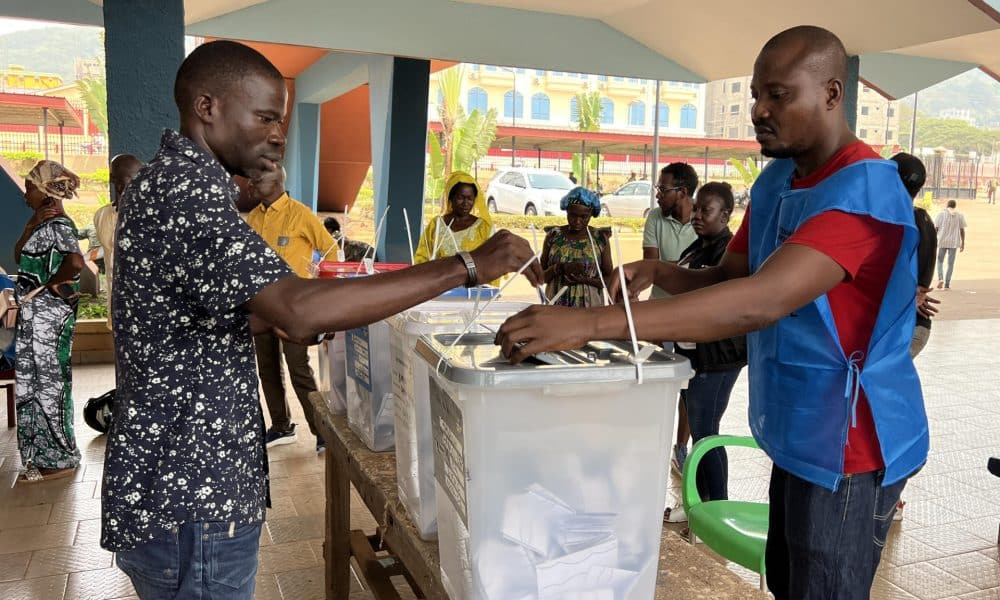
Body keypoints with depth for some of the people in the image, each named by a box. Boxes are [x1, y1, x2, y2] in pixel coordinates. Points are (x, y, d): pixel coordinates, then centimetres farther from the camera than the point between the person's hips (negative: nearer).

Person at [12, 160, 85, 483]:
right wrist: (33, 224, 3)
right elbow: (18, 256, 15)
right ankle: (44, 454, 27)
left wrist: (50, 283, -18)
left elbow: (76, 262, -33)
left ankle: (58, 460, 9)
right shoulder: (44, 222, 13)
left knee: (46, 384, -2)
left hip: (47, 314, -10)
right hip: (35, 313, 10)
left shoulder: (57, 225, -18)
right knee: (33, 382, 16)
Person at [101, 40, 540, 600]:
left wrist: (280, 316, 4)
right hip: (189, 505, -10)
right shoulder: (183, 190, -22)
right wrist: (468, 266, -33)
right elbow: (301, 310, -37)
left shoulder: (172, 182, 12)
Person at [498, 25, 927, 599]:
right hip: (798, 431, 8)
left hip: (847, 441, -8)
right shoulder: (774, 181, 5)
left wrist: (589, 323, -44)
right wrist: (660, 272, -13)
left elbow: (762, 301, -38)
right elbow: (729, 278, 11)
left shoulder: (864, 190, -25)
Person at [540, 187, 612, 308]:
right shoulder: (554, 235, 0)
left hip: (590, 308, 0)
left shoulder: (600, 239, -2)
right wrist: (560, 268, -17)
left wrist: (585, 279, -16)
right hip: (555, 307, 1)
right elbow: (541, 276, 1)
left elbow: (609, 279, 1)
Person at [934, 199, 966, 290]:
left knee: (940, 261, 13)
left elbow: (935, 228, -4)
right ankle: (947, 284, 1)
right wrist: (963, 243, 6)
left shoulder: (941, 214, -1)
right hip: (954, 242, 1)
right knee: (950, 263, 6)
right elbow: (962, 230, 1)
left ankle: (940, 278, -10)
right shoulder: (960, 215, 3)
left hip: (942, 242, -1)